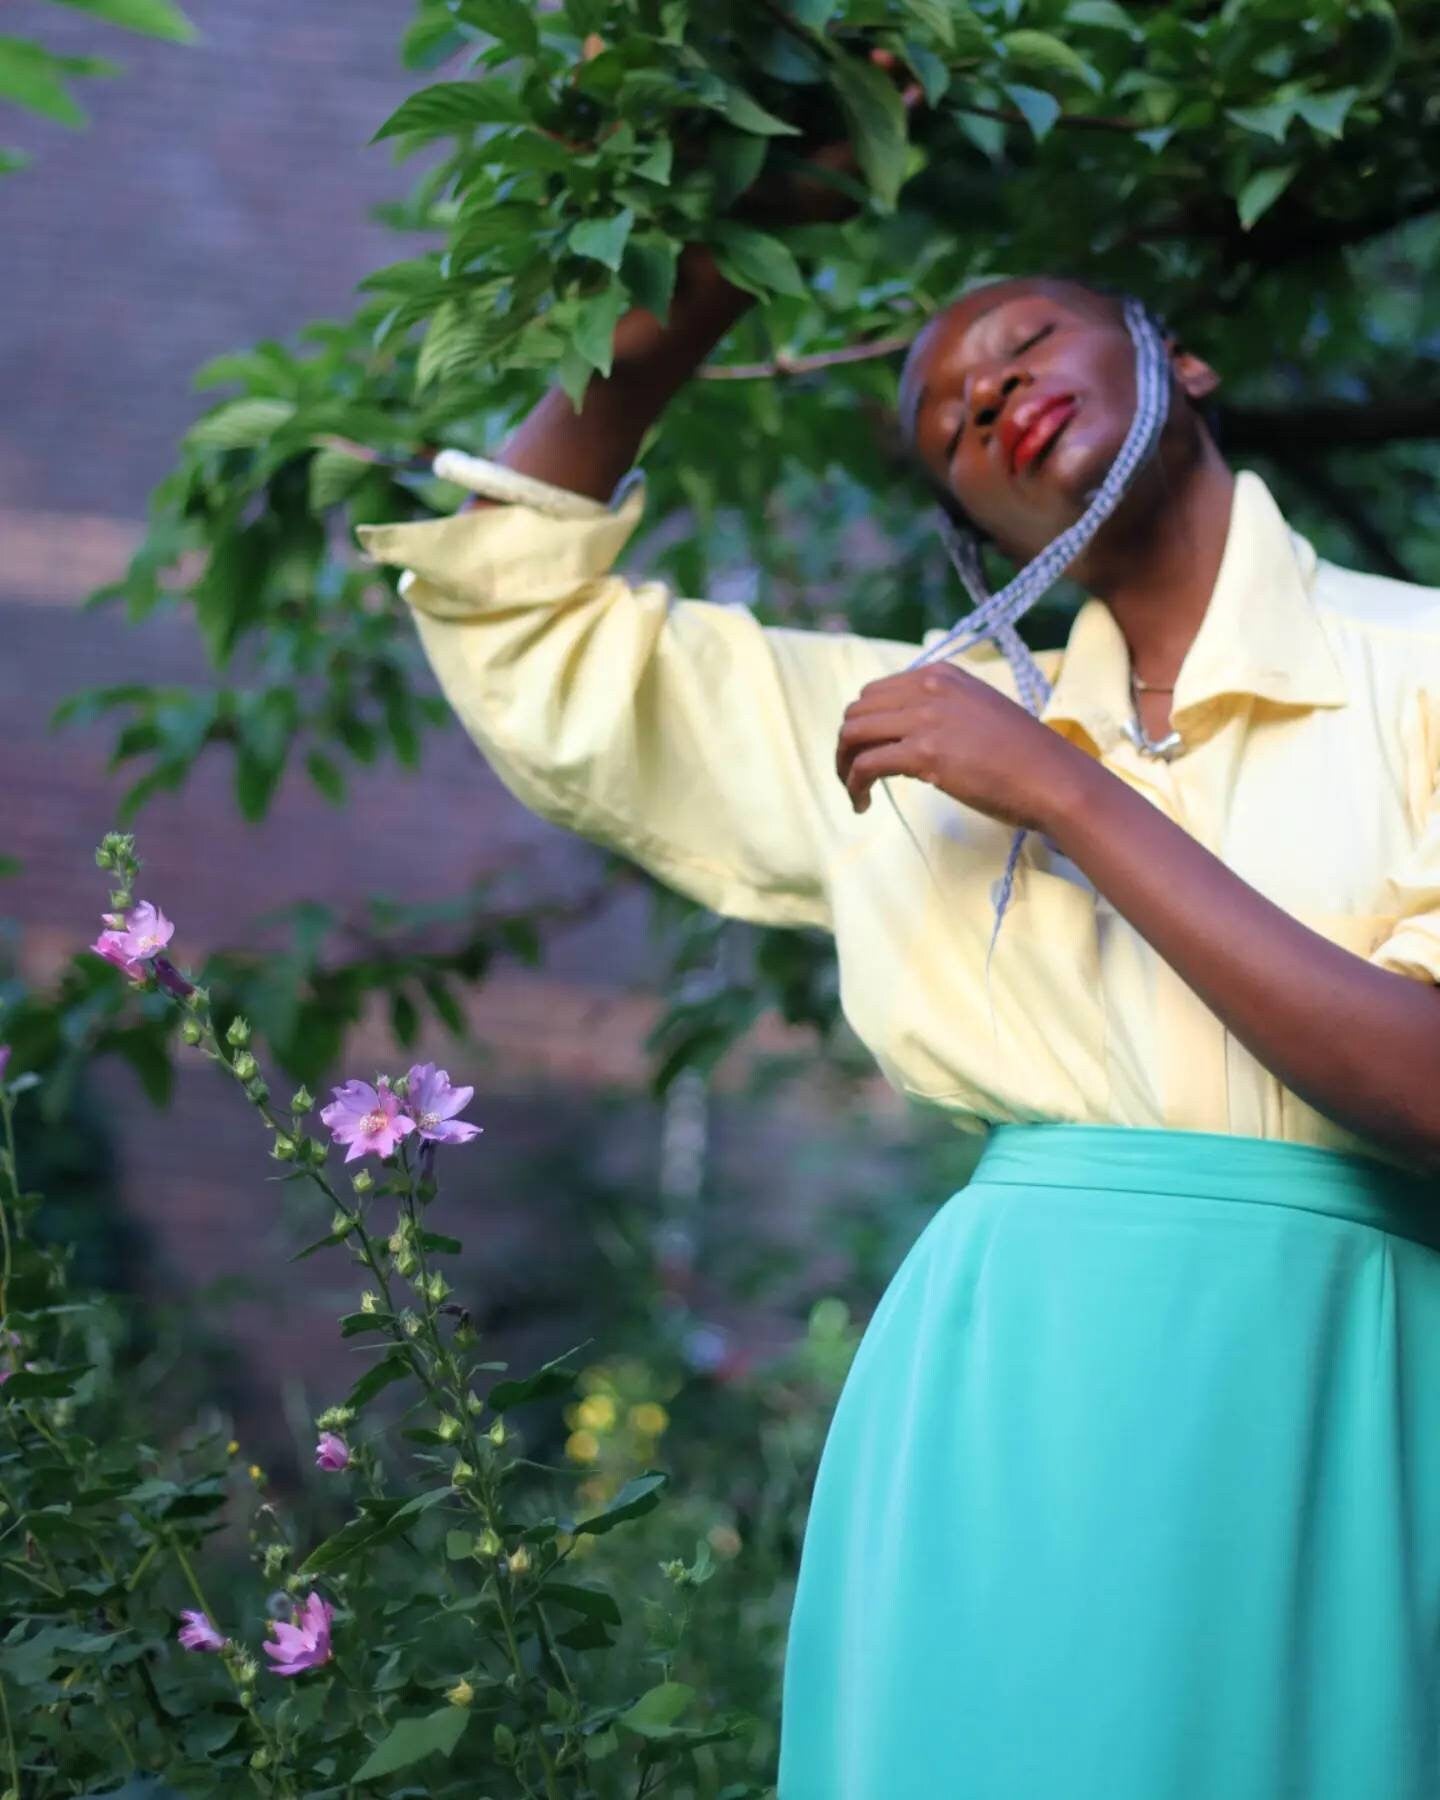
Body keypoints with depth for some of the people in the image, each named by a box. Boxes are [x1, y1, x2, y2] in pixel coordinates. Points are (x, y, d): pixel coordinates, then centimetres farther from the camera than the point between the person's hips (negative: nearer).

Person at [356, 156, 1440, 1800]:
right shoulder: (937, 721, 16)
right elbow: (514, 613, 22)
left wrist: (1067, 796, -10)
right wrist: (691, 304, 15)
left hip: (1307, 1408, -3)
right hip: (997, 1403, 3)